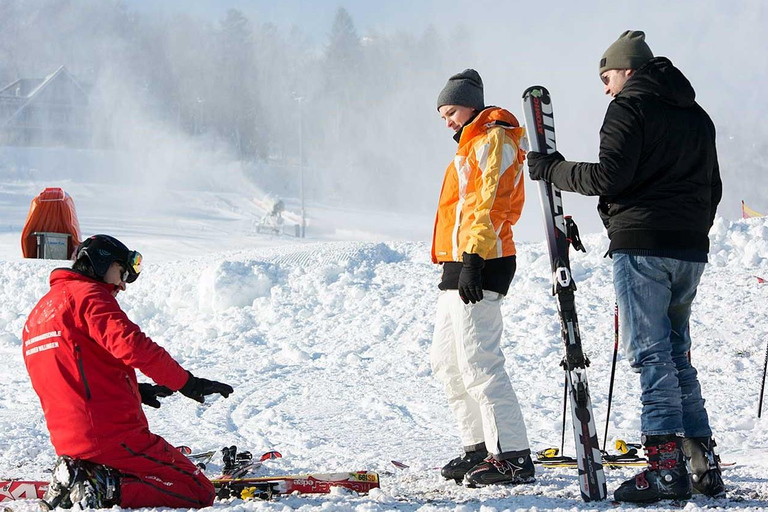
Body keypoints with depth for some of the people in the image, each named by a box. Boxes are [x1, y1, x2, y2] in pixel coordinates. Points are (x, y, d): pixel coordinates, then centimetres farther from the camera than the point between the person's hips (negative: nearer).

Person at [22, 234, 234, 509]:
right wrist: (187, 383, -14)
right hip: (112, 433, -9)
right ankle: (103, 490, -18)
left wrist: (134, 391, 18)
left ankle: (75, 478, 5)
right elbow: (131, 345, -21)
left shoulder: (38, 314, 22)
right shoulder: (87, 294, -6)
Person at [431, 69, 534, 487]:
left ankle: (513, 456, -16)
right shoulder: (473, 146, 25)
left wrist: (473, 259, -25)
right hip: (458, 266, 11)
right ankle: (480, 447, 18)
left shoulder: (492, 141, -7)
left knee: (478, 363, -15)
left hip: (479, 265, -11)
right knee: (446, 360, 14)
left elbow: (487, 204, -18)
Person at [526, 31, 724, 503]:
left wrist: (553, 170, -2)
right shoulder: (697, 116, 19)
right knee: (677, 356, 14)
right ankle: (703, 463, 9)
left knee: (650, 353, -8)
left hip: (641, 245, -8)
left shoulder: (629, 108, -5)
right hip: (690, 251, 8)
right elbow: (712, 188, 22)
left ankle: (667, 467, -15)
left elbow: (609, 177, -14)